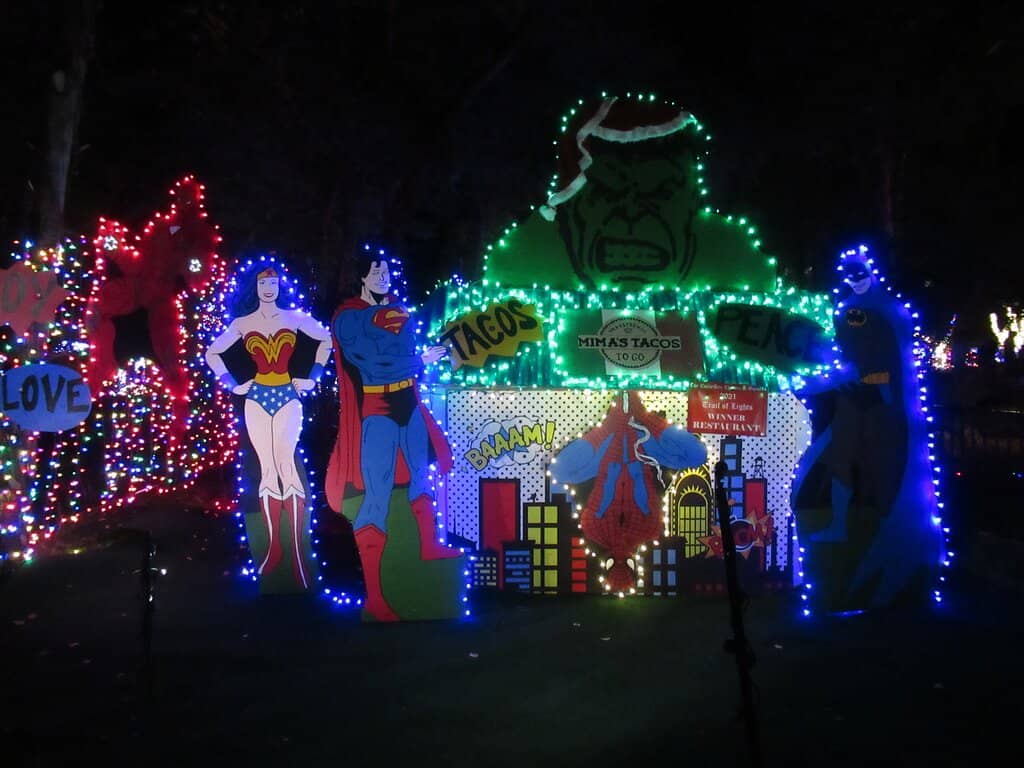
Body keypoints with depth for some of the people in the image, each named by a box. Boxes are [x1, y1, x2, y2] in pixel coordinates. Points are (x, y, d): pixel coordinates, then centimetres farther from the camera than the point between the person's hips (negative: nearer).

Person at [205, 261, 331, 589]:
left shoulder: (295, 318, 3)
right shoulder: (242, 324, 6)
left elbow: (327, 340, 12)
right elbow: (212, 353, 16)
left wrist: (313, 377, 6)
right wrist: (232, 384, 6)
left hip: (287, 398, -2)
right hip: (257, 400, 2)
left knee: (286, 464, -14)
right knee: (267, 469, 0)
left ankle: (298, 552, -12)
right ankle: (274, 546, 6)